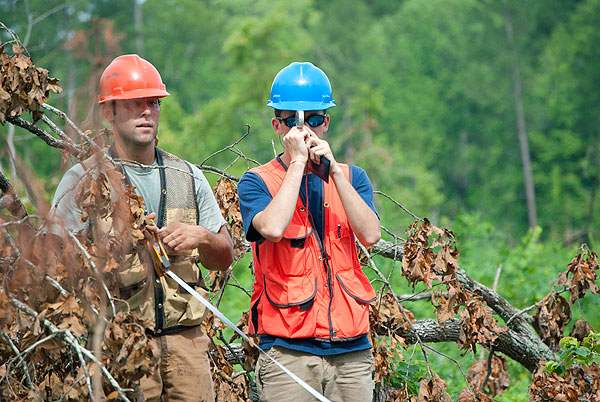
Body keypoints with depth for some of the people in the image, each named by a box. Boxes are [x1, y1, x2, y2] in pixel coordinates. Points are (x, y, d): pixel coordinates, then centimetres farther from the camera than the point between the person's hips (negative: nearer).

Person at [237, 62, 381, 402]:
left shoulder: (351, 177, 14)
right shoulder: (257, 182, 3)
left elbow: (371, 234, -4)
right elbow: (272, 228, -18)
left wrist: (332, 169, -9)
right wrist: (298, 161, -11)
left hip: (351, 348, 3)